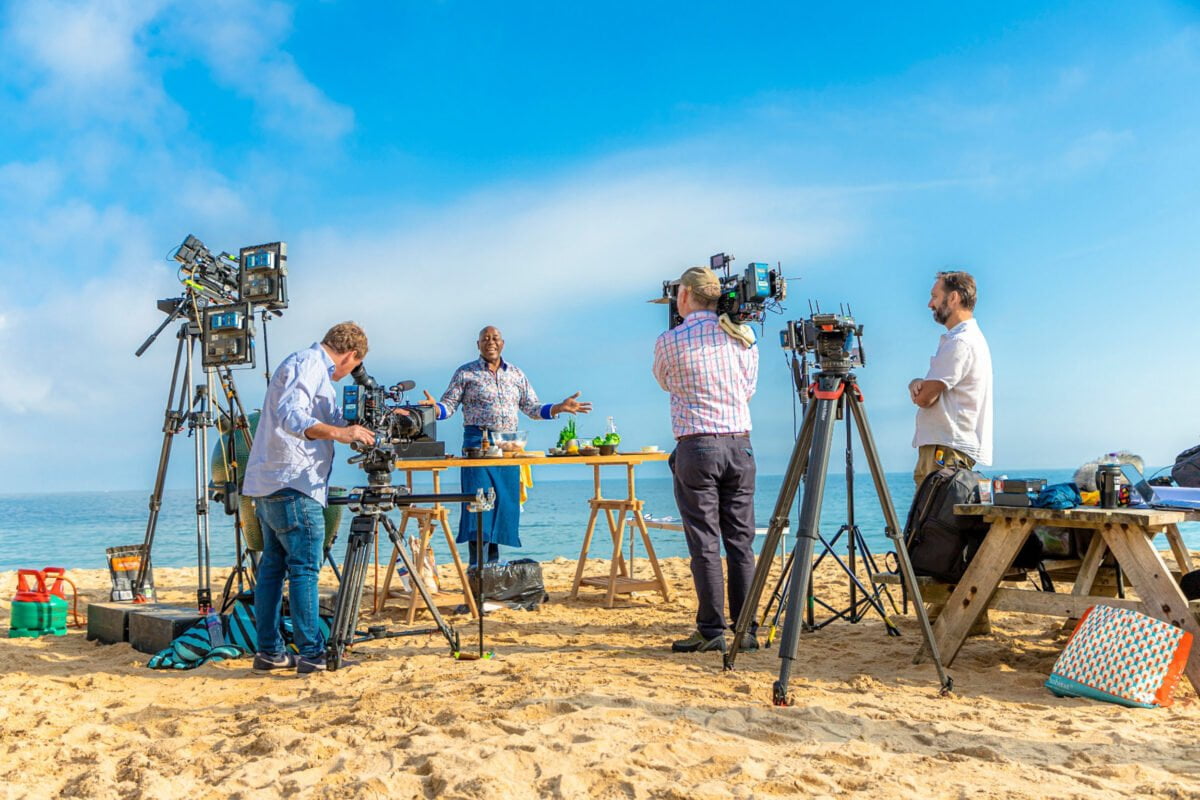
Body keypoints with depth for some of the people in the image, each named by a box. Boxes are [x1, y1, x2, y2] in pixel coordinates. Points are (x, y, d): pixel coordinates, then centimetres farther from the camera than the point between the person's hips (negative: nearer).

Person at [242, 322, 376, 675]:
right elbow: (290, 415, -24)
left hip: (269, 484, 11)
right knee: (305, 567, -9)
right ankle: (312, 653, -7)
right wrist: (339, 433, -33)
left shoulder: (313, 367, 23)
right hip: (293, 485, -11)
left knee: (273, 565, 11)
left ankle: (269, 651, 17)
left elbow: (330, 419, 32)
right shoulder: (308, 363, -9)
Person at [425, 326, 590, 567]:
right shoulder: (465, 373, 4)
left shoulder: (516, 374, 14)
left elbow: (532, 408, 16)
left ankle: (494, 561, 14)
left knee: (505, 503, 5)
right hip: (477, 441, -4)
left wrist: (560, 407, 3)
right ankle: (477, 567, -6)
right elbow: (448, 406, 0)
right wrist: (434, 408, -22)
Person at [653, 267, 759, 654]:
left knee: (705, 543, -1)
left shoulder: (669, 342, -5)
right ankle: (746, 629, 9)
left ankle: (711, 631, 2)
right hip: (740, 444, 4)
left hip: (697, 447, -4)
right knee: (741, 541, 7)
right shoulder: (743, 337, 8)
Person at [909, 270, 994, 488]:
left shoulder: (960, 343, -14)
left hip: (948, 451, -10)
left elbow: (925, 398, -17)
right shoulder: (972, 338, 21)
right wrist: (919, 384, -4)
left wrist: (916, 387, 6)